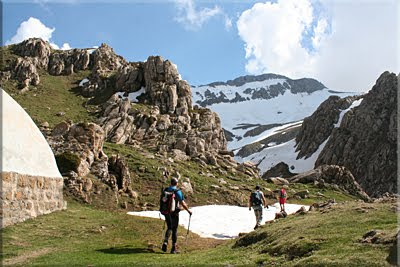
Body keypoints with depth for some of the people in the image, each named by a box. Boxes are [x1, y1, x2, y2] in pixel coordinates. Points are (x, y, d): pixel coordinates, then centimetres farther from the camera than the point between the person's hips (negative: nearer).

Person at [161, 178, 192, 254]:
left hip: (166, 212, 4)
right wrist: (188, 210, 2)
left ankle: (165, 242, -4)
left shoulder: (165, 190, 3)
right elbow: (183, 203, -11)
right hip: (174, 213, -4)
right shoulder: (177, 191, -11)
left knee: (169, 228, 19)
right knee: (174, 230, 7)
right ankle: (173, 248, 11)